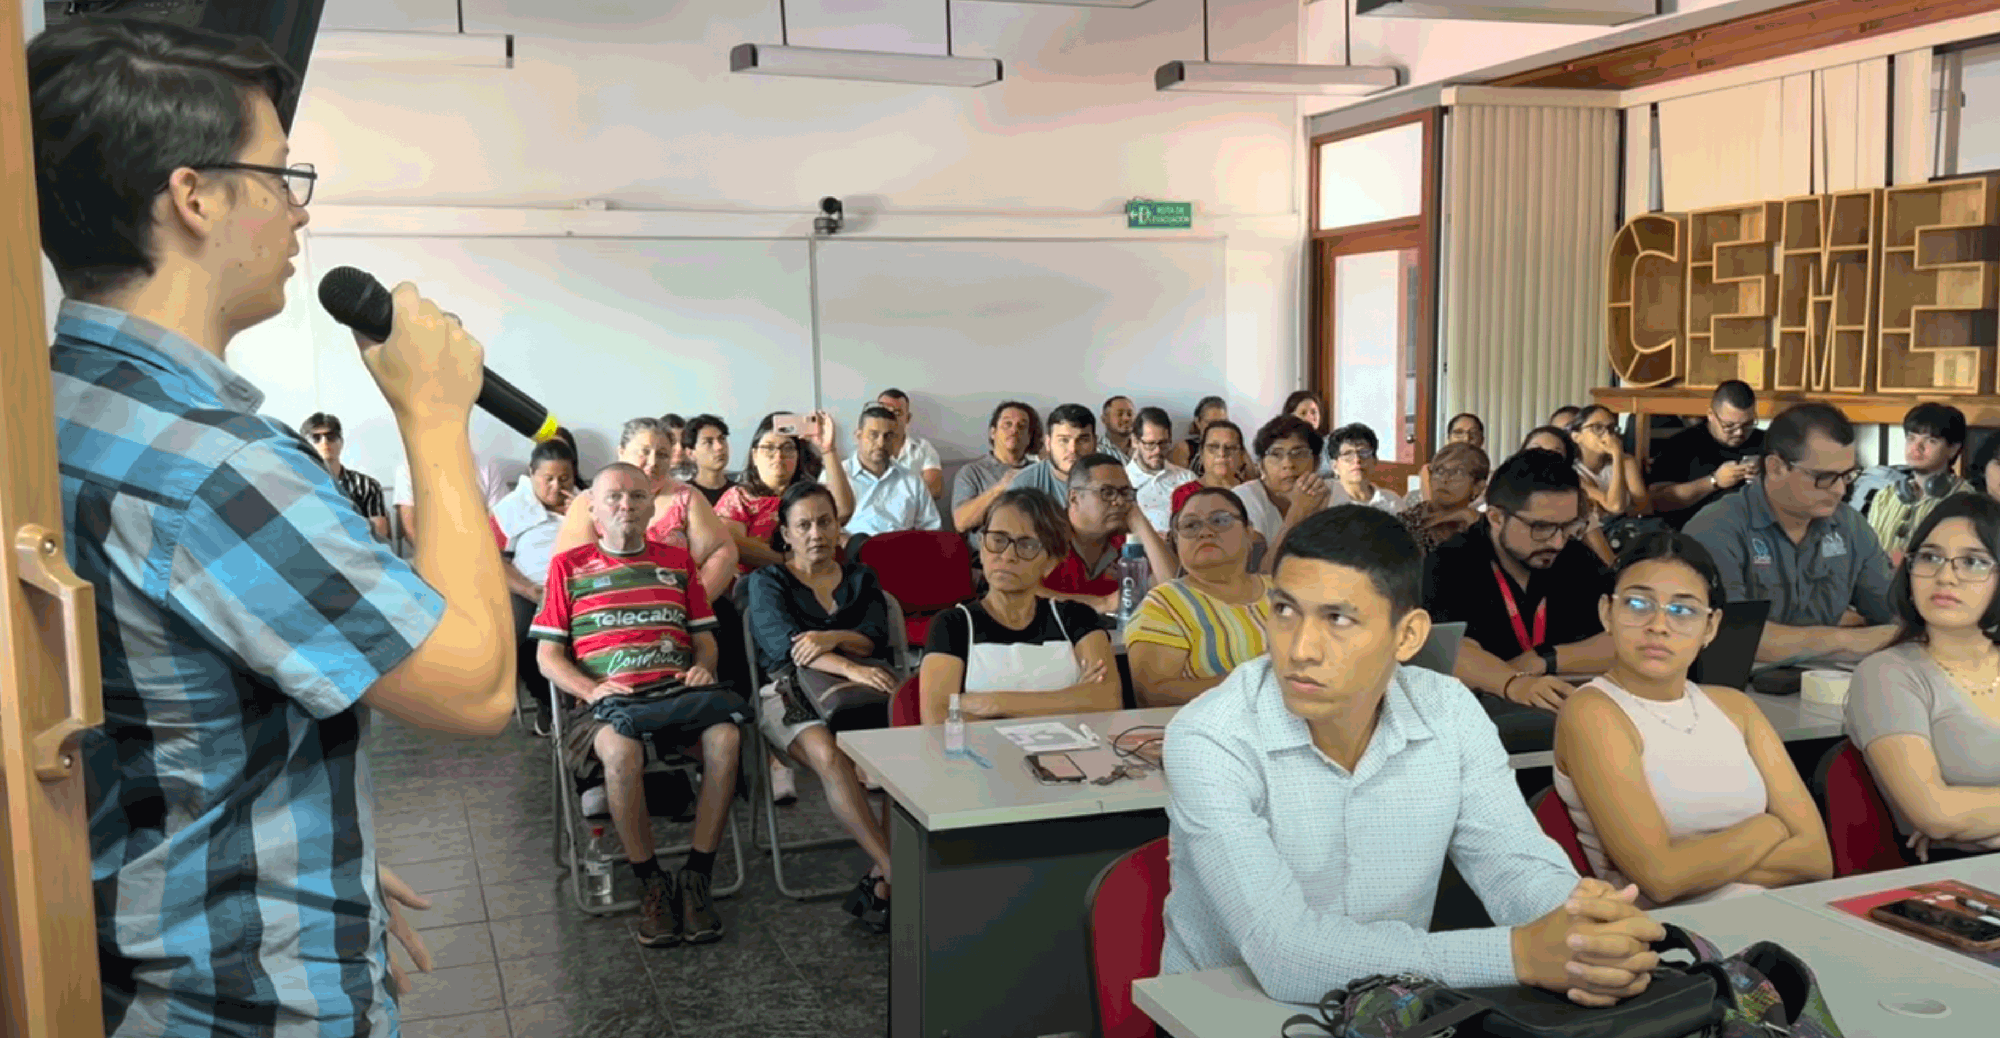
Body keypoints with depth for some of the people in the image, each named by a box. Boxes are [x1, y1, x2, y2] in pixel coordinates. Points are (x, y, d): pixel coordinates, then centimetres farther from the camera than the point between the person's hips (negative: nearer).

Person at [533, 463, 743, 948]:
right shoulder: (568, 567, 16)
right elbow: (547, 655, 10)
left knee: (725, 737, -32)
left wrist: (702, 668, -2)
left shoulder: (677, 560, 23)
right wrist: (591, 689, -9)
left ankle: (697, 876, -20)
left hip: (677, 691, 2)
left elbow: (704, 638, 22)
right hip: (607, 700, -2)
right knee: (621, 749, -38)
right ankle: (651, 883, -19)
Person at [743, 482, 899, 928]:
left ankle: (880, 882, -31)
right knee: (831, 757, -37)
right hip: (792, 691, -2)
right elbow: (783, 643, -6)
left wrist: (831, 638, -13)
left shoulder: (861, 578, 26)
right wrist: (850, 667, -22)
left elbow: (876, 637, 9)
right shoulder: (766, 582, 14)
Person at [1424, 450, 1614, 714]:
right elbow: (1456, 653, -23)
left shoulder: (1578, 562, 4)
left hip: (1568, 713, 3)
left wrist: (1543, 660, -15)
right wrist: (1513, 684, -41)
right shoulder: (1450, 565, -9)